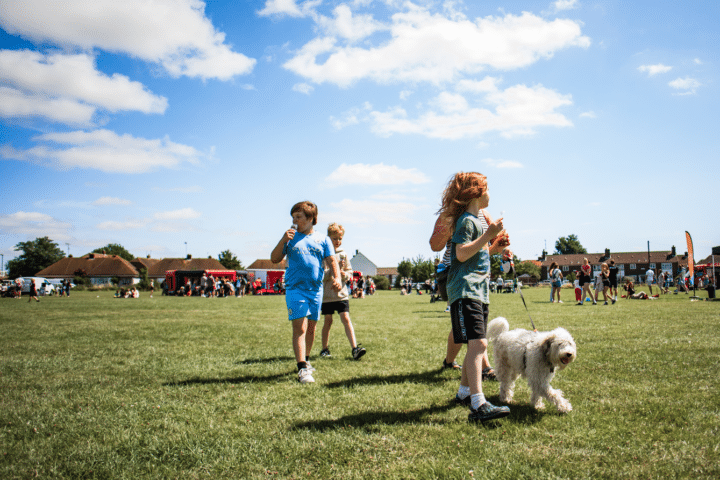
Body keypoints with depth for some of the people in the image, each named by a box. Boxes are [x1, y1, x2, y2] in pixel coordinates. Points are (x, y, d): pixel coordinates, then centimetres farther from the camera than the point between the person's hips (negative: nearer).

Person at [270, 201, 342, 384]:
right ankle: (302, 369, -15)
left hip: (316, 289, 3)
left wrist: (337, 277, -15)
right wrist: (283, 240, -11)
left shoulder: (323, 239, 10)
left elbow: (331, 261, 3)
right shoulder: (291, 237, 7)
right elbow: (274, 259, 3)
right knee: (300, 328, -12)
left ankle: (305, 359, 32)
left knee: (311, 328, 13)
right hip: (295, 288, -2)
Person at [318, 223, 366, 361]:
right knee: (328, 321, 7)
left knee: (346, 318, -8)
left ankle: (354, 348, -11)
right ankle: (325, 349, 22)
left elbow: (350, 272, 11)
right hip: (326, 294, -2)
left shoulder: (343, 254, 7)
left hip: (341, 294, 2)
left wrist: (344, 274, -11)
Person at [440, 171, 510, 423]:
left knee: (475, 345, 13)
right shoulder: (466, 220, -9)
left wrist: (493, 248, 16)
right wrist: (488, 235, -22)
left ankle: (464, 392, 25)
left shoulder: (479, 220, 22)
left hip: (480, 290, 10)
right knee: (478, 343, -19)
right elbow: (462, 254, -21)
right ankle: (478, 405, -24)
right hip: (465, 290, -10)